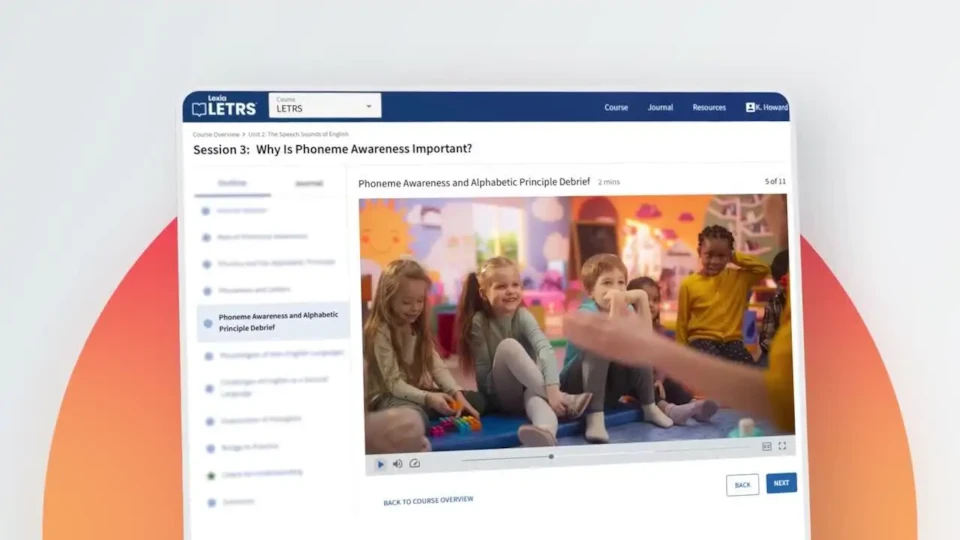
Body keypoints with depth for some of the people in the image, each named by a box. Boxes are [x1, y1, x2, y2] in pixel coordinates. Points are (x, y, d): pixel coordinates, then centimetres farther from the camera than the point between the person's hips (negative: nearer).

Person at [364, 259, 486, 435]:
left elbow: (437, 366, 0)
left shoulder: (418, 328, 10)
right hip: (388, 397, -8)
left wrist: (457, 393, -17)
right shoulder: (379, 333, -16)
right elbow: (393, 383, -21)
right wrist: (428, 398, -35)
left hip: (419, 392, 8)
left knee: (476, 400, -3)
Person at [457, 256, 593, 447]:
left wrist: (552, 389, -46)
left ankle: (545, 432, -75)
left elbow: (545, 349, -31)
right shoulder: (479, 322, -13)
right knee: (508, 345, -30)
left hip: (529, 389, 0)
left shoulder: (523, 316, -13)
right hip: (501, 397, 0)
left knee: (535, 396, -39)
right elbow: (483, 370, -9)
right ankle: (565, 401, -33)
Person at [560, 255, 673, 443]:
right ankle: (595, 417, -35)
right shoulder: (586, 312, -20)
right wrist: (615, 306, -44)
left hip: (607, 387, 5)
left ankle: (649, 407, -4)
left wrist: (642, 299, -22)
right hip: (576, 386, -5)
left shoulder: (626, 309, -3)